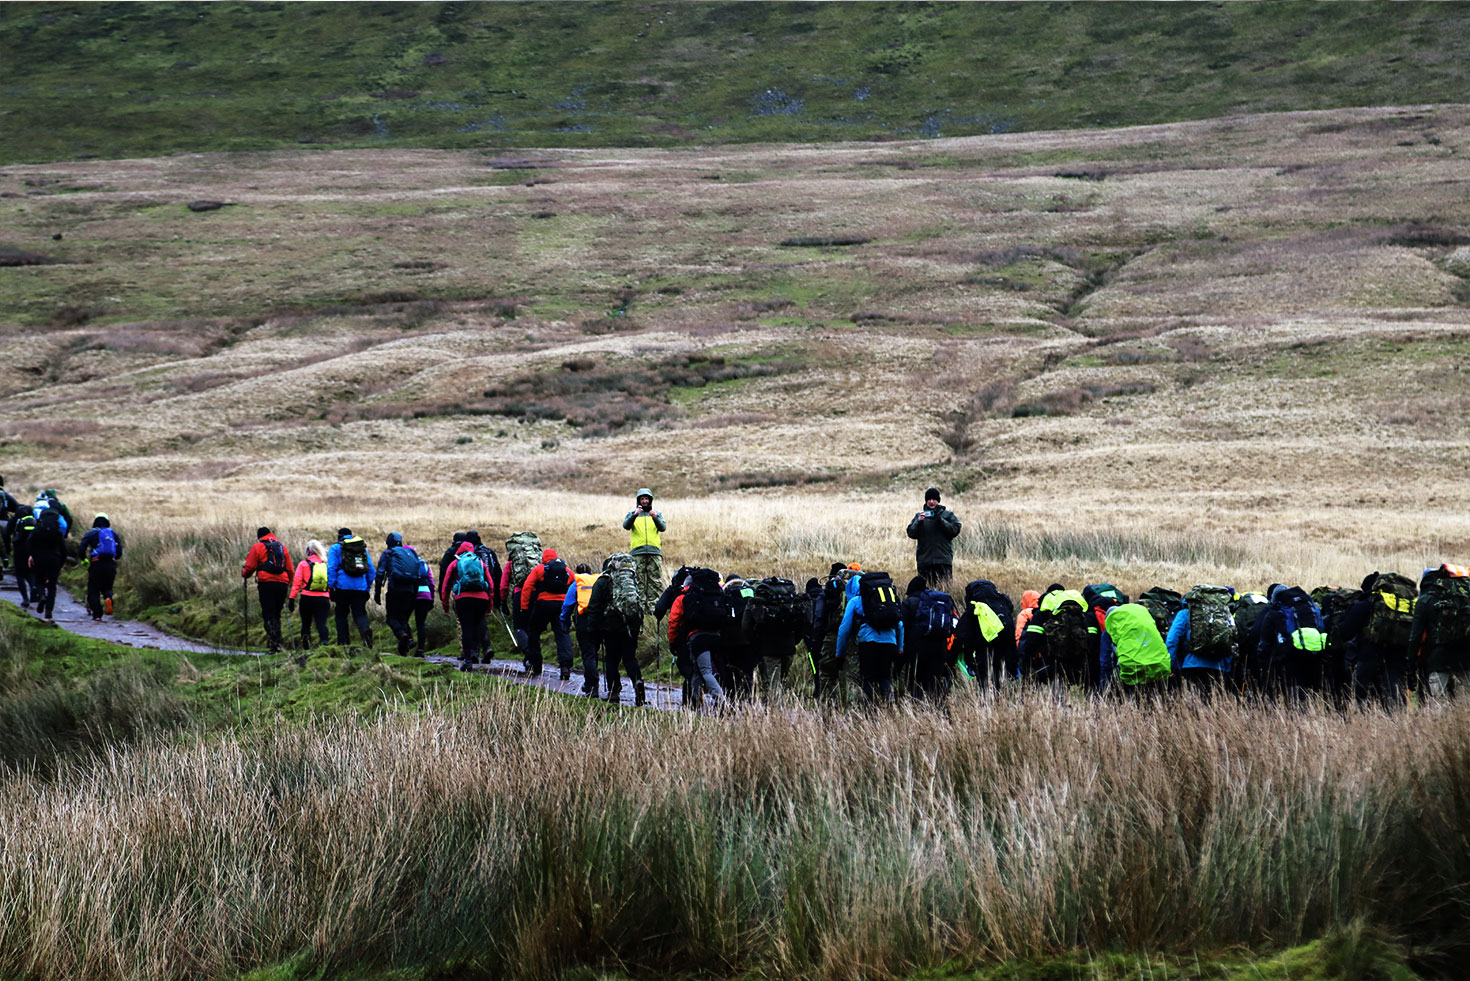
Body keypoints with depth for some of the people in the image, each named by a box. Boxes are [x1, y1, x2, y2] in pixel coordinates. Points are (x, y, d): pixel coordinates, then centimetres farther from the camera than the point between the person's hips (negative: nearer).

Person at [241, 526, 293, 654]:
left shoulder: (257, 547, 4)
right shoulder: (282, 547, 18)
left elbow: (250, 567, 0)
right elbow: (290, 569, 16)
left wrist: (244, 574, 20)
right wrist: (287, 584, 26)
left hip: (266, 583, -4)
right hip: (282, 584, 4)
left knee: (268, 615, -4)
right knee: (276, 615, 14)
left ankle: (273, 644, -13)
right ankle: (277, 643, 10)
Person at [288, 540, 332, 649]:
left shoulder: (303, 564, 2)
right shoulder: (326, 565, 8)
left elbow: (297, 582, -3)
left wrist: (292, 599, -2)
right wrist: (330, 599, 15)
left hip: (307, 598, -1)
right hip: (323, 599, 1)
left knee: (306, 624, 13)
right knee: (321, 623, -5)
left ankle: (306, 646, 1)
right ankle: (324, 641, -31)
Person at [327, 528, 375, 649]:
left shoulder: (335, 548, 5)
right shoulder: (363, 548, 17)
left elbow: (331, 569, -4)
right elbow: (371, 570, 16)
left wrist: (331, 588, -4)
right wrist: (368, 587, 21)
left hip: (343, 586, -3)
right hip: (361, 588, 3)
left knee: (341, 616, 8)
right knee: (360, 613, 3)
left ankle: (342, 644, 5)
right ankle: (366, 629, -29)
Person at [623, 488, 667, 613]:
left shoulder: (657, 514, 16)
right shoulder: (632, 514, 14)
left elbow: (663, 528, 1)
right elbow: (626, 526, -4)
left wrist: (655, 517, -17)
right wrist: (635, 515, -20)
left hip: (654, 551, 1)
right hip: (637, 552, -1)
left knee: (656, 580, -6)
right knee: (639, 581, -4)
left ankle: (654, 605, -6)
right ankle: (640, 606, -3)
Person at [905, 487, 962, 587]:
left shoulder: (948, 515, 8)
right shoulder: (919, 515, 13)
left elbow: (955, 530, -4)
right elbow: (911, 533, 5)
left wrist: (940, 520, -11)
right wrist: (919, 522, -11)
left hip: (944, 560, -2)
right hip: (924, 560, 2)